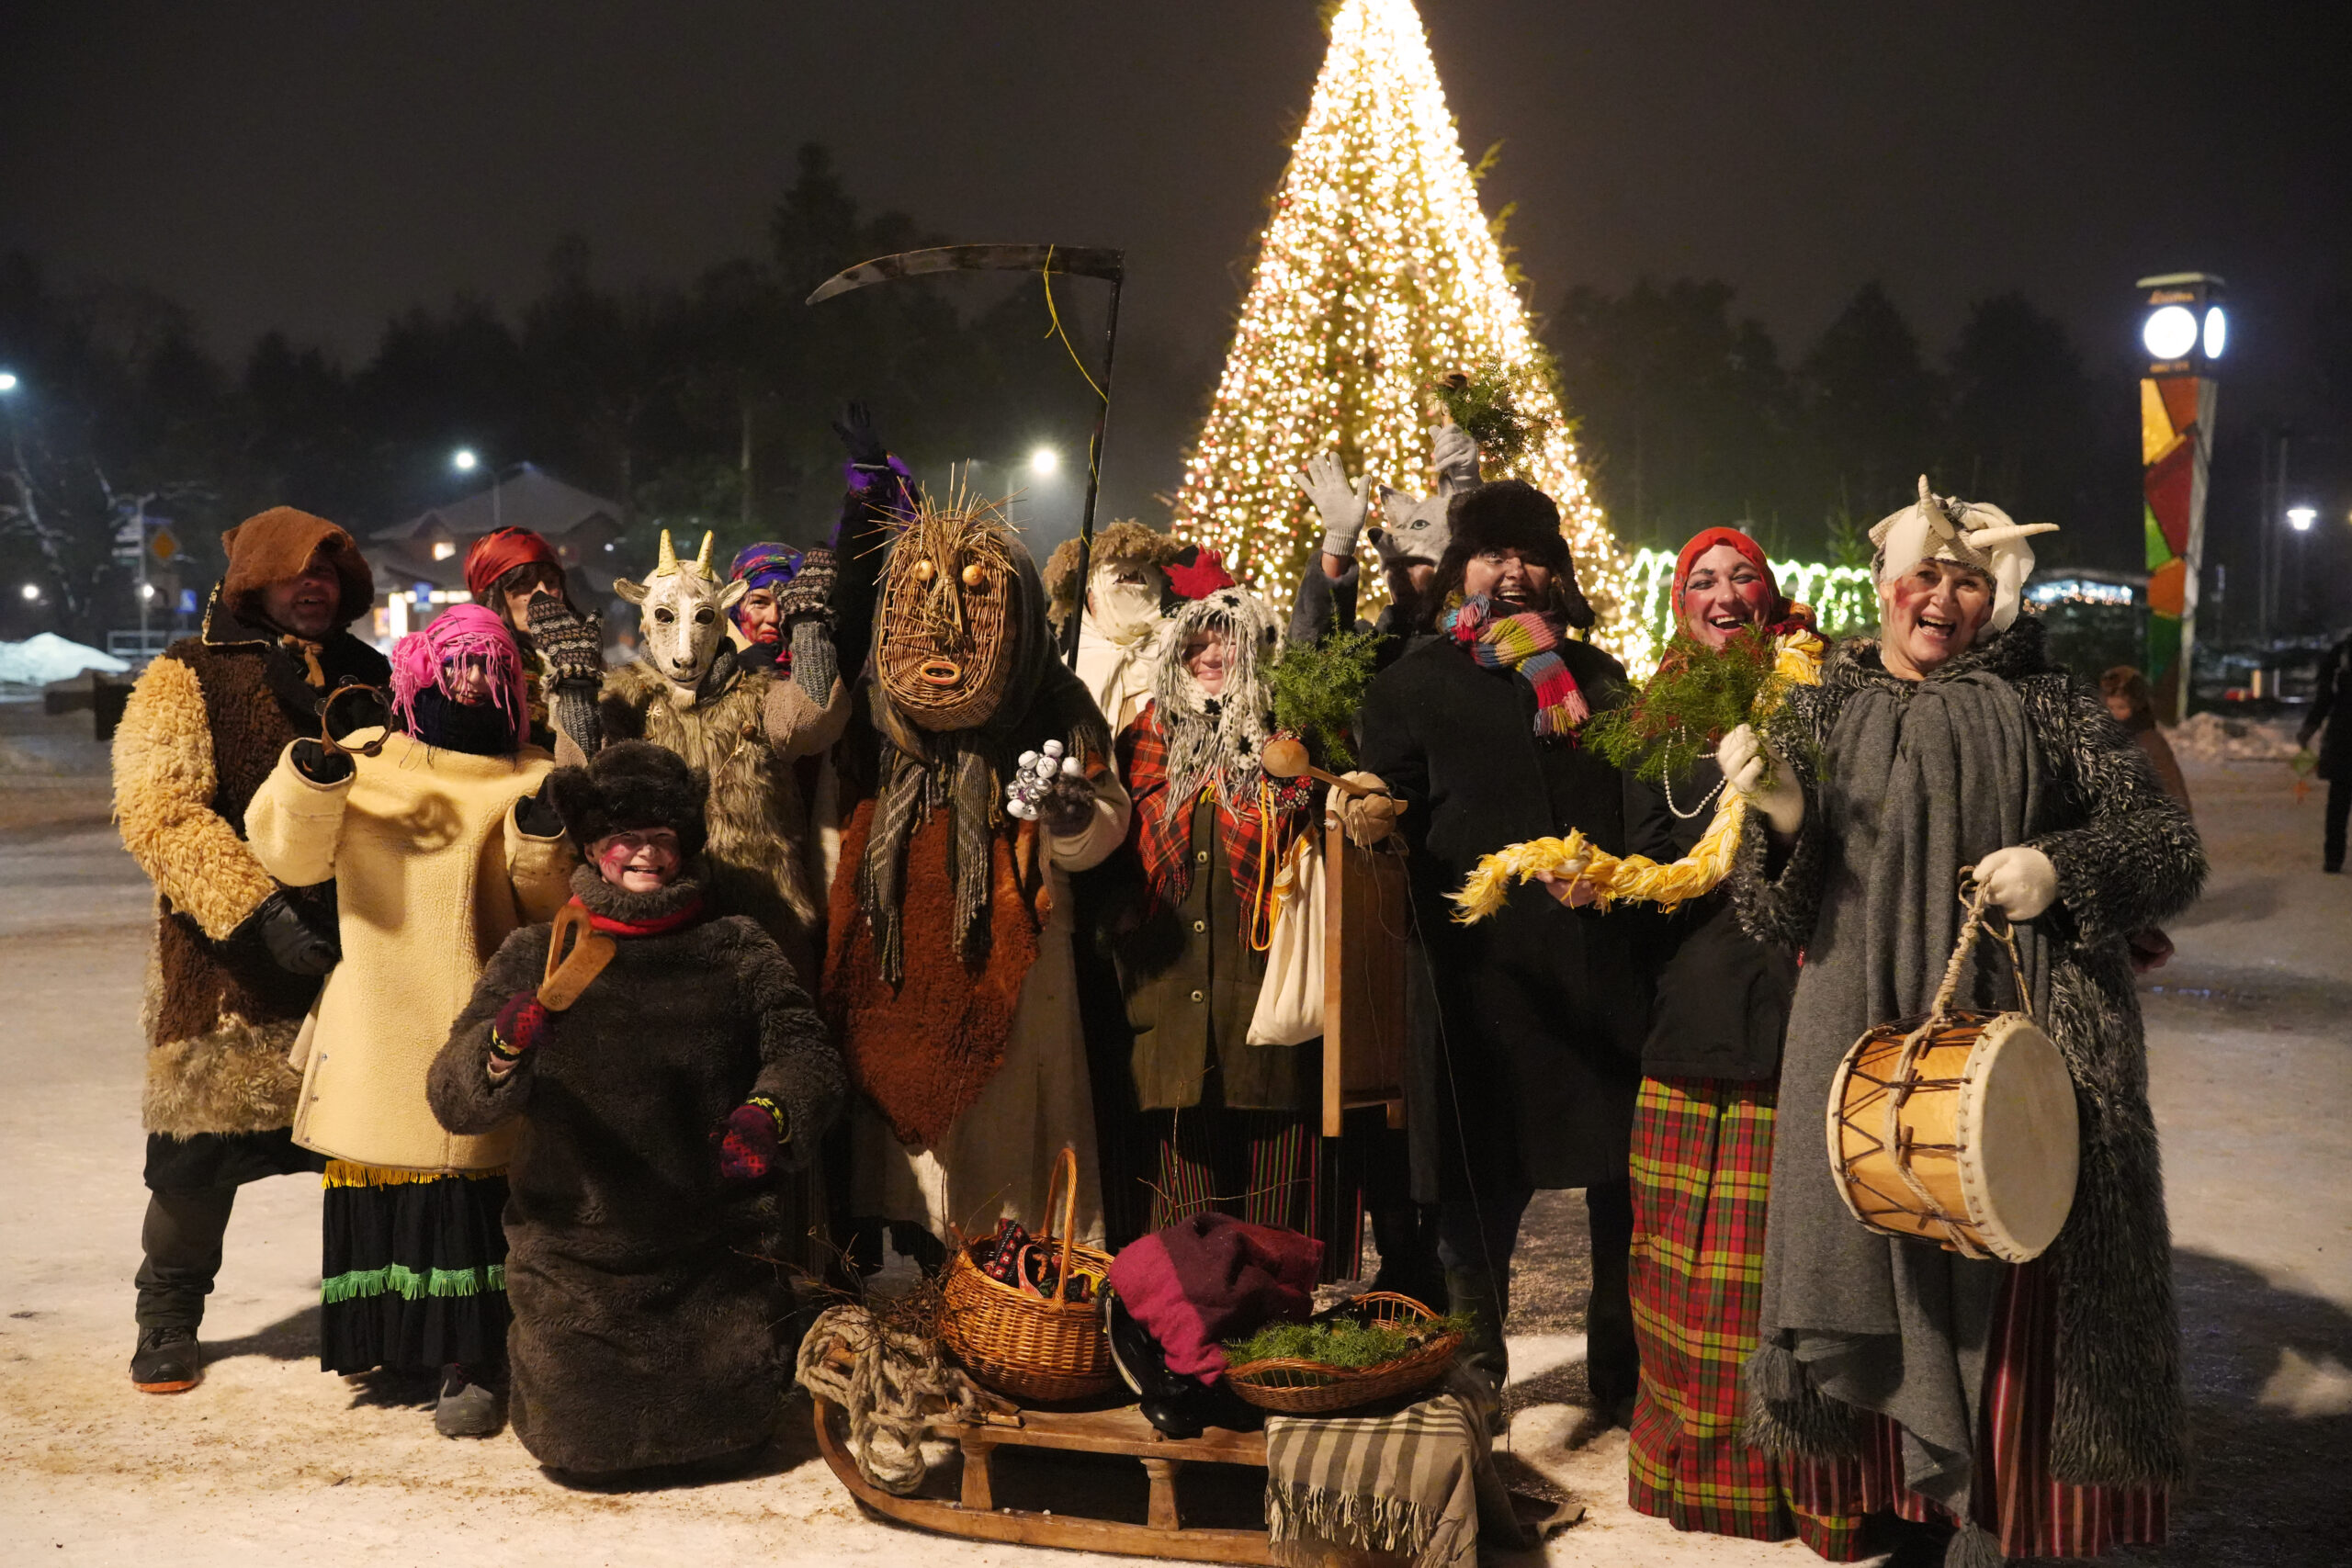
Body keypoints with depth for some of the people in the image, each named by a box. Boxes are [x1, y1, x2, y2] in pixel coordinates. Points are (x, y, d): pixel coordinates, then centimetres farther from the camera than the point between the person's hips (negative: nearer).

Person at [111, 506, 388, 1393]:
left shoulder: (368, 677, 12)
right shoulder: (187, 680, -2)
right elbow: (158, 813, -14)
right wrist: (257, 910, -25)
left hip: (361, 952, 4)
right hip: (230, 964, -4)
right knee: (202, 1148, 1)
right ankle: (169, 1320, 22)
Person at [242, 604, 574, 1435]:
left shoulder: (533, 782, 7)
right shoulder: (367, 761, 9)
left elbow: (554, 909, 1)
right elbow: (289, 853, 1)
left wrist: (542, 845, -18)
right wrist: (312, 773, -16)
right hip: (378, 1028, 1)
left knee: (470, 1194, -4)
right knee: (376, 1191, 5)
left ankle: (468, 1367, 3)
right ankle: (381, 1337, 22)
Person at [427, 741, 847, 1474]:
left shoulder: (737, 951, 5)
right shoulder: (533, 958, 3)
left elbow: (804, 1052, -5)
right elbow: (452, 1098, -4)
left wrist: (770, 1114, -27)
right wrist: (502, 1050, -27)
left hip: (716, 1254, 0)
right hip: (574, 1253, 0)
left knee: (729, 1426, -7)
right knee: (580, 1440, -6)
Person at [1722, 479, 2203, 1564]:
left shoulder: (2046, 707, 4)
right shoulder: (1823, 713, 10)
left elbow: (2171, 846, 4)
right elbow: (1784, 916, 7)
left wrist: (2062, 866, -14)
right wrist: (1781, 816, -13)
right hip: (1867, 1055, 2)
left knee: (2014, 1296, 0)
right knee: (1884, 1276, 5)